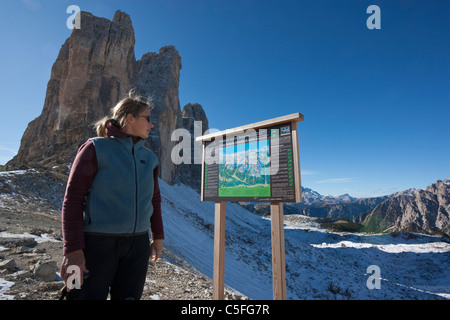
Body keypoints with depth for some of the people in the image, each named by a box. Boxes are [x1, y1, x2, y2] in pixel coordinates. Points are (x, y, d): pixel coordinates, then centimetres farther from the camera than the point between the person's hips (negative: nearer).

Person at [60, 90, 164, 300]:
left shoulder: (149, 157, 8)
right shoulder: (95, 148, -6)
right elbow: (72, 199, -8)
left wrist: (158, 236, 15)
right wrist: (72, 249, -13)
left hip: (137, 244, 5)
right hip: (98, 243, -4)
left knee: (128, 296, 12)